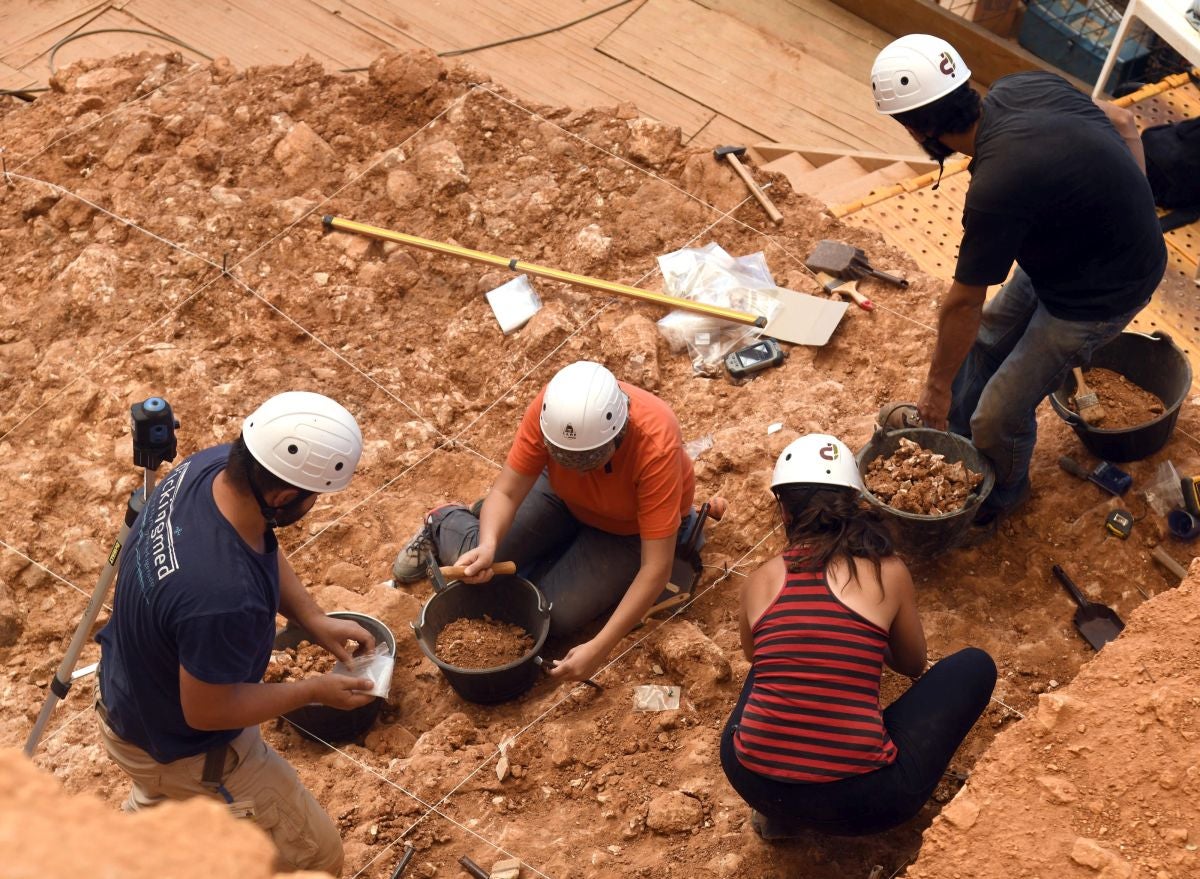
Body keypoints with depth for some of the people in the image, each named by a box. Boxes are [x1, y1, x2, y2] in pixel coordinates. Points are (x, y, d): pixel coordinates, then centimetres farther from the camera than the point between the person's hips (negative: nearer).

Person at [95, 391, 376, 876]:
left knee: (158, 800, 40)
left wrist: (313, 619, -9)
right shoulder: (223, 598, -46)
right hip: (185, 745, -8)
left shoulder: (210, 465, -21)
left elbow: (266, 551, 1)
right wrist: (314, 690, -18)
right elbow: (207, 711, -28)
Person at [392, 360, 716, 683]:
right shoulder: (549, 408, -33)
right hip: (564, 494, 2)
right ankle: (443, 524, 25)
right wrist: (487, 546, -46)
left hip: (631, 528, -2)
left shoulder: (656, 446, -40)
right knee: (479, 567, -10)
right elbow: (506, 492, -24)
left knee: (556, 614, -18)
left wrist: (599, 648, -43)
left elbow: (656, 567, -38)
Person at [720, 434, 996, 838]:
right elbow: (914, 665, 19)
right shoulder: (888, 573, -1)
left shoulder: (761, 580, 5)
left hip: (753, 782, 3)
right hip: (858, 801, -3)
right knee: (974, 666, 16)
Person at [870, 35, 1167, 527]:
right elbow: (1124, 122, 4)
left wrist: (938, 386, -7)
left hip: (1098, 295, -9)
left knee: (999, 416, 2)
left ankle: (1002, 496, 32)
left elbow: (963, 304, -22)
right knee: (982, 344, 21)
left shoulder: (997, 189, -36)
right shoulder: (1016, 89, -13)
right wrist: (1131, 213, 11)